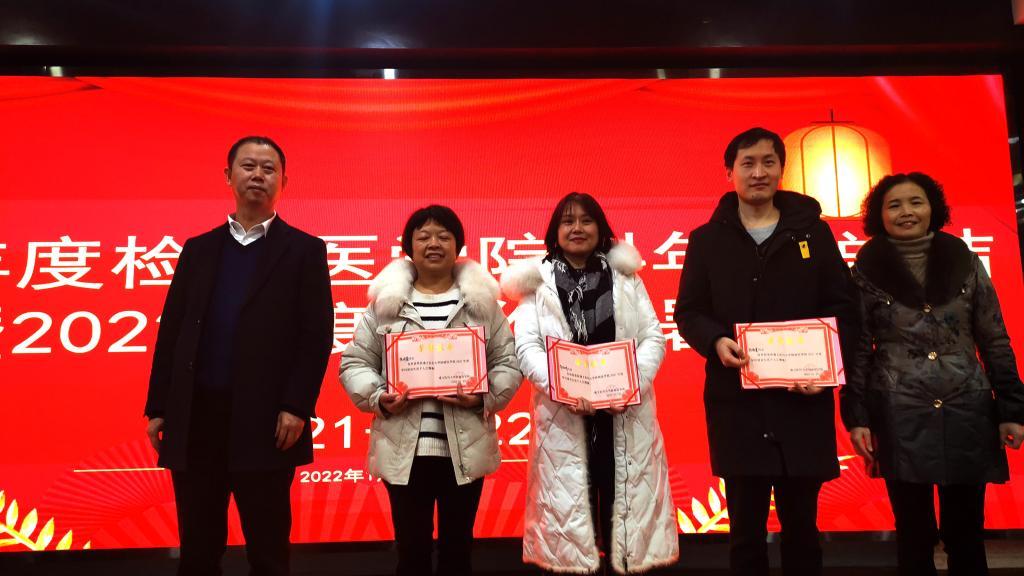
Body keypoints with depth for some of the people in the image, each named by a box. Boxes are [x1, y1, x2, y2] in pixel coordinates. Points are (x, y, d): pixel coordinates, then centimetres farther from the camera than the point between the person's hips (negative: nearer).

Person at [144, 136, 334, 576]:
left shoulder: (304, 250, 2)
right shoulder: (198, 249, 14)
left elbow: (318, 334, -5)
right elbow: (171, 331, 11)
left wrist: (297, 406, -13)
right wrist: (158, 407, 6)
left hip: (264, 421, -3)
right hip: (195, 417, 4)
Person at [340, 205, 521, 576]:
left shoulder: (482, 300, 4)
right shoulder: (385, 300, 4)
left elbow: (508, 362, 4)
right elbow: (354, 363, 6)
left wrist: (484, 397, -14)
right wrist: (378, 399, -11)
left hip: (465, 449, 0)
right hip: (405, 450, 0)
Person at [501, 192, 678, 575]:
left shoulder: (625, 276, 12)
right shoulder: (537, 282, 6)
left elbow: (653, 336, 6)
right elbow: (526, 346, -3)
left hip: (626, 411, 2)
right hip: (563, 413, -1)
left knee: (627, 495, 6)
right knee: (567, 500, 4)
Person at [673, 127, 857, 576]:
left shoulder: (813, 231, 8)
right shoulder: (707, 239, 6)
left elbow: (843, 307, 7)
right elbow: (689, 312, 5)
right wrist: (716, 341, -16)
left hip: (802, 400, 1)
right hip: (736, 402, -1)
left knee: (801, 523, 13)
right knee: (746, 527, 9)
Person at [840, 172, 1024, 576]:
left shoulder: (966, 262, 5)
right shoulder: (866, 271, 1)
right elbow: (857, 349, 1)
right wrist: (856, 416, -5)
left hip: (967, 414, 2)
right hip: (900, 419, -1)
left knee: (966, 532, 8)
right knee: (914, 533, 7)